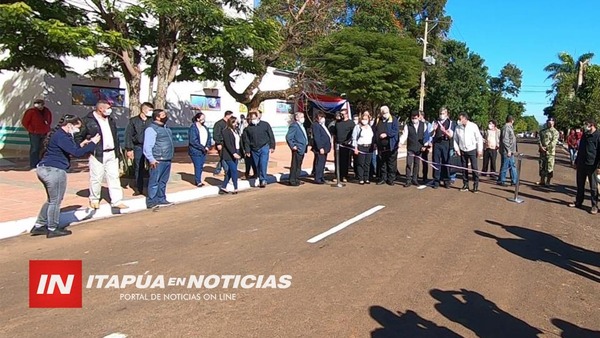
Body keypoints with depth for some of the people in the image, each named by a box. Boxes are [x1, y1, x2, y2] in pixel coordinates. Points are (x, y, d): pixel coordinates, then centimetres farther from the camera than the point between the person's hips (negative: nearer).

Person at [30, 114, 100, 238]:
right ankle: (53, 229, 14)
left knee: (52, 200, 21)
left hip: (44, 168, 10)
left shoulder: (58, 134, 15)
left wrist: (81, 145, 11)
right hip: (54, 171, -10)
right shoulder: (61, 136, -17)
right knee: (55, 201, 3)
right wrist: (92, 143, -15)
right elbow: (77, 153, -23)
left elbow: (68, 150, 23)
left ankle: (39, 226, 25)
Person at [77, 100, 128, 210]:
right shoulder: (88, 120, -7)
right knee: (96, 178, 3)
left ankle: (117, 201, 10)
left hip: (112, 154, 6)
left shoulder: (110, 120, 13)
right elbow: (80, 136, -3)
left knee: (114, 177, 6)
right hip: (97, 154, -6)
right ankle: (94, 199, 22)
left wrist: (118, 151, 16)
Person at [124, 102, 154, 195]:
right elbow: (128, 135, 3)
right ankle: (139, 189, 19)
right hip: (138, 147, 1)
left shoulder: (152, 121, 4)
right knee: (138, 169, 8)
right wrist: (129, 149, -3)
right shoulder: (133, 120, 4)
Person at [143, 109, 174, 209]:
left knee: (163, 181, 15)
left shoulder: (166, 128, 18)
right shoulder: (151, 129, -10)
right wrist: (151, 159, -21)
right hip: (158, 160, -9)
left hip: (167, 160, 9)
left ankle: (161, 199, 23)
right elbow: (147, 146, -16)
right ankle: (151, 201, 1)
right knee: (154, 181, -4)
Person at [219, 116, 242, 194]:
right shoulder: (226, 131, -10)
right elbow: (228, 144, -18)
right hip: (229, 155, -8)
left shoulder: (235, 130, 14)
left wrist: (238, 153, 10)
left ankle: (223, 187, 18)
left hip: (235, 154, 8)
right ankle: (235, 188, 2)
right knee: (234, 171, -7)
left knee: (230, 171, 10)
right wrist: (233, 153, -27)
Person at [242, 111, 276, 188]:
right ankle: (261, 180, 17)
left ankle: (263, 180, -9)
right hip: (254, 149, 3)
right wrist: (247, 151, 6)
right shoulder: (249, 128, 4)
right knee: (257, 166, 7)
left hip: (264, 147, -3)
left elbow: (271, 136, 1)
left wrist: (272, 147, -2)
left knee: (263, 164, -13)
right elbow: (246, 140, 9)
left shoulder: (265, 124, -1)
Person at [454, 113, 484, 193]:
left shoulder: (473, 126, -9)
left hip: (472, 150, -3)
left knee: (474, 168, -5)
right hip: (462, 150, 3)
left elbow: (479, 138, -5)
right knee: (464, 168, 8)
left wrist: (480, 150, -7)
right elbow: (455, 139, 7)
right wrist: (456, 149, -1)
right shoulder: (458, 127, -2)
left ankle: (476, 185, 3)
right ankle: (465, 185, 17)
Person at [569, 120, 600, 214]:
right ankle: (578, 202, 24)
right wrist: (577, 161, 18)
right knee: (580, 185, 13)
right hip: (581, 164, 7)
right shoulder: (584, 135, 11)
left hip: (592, 165, -6)